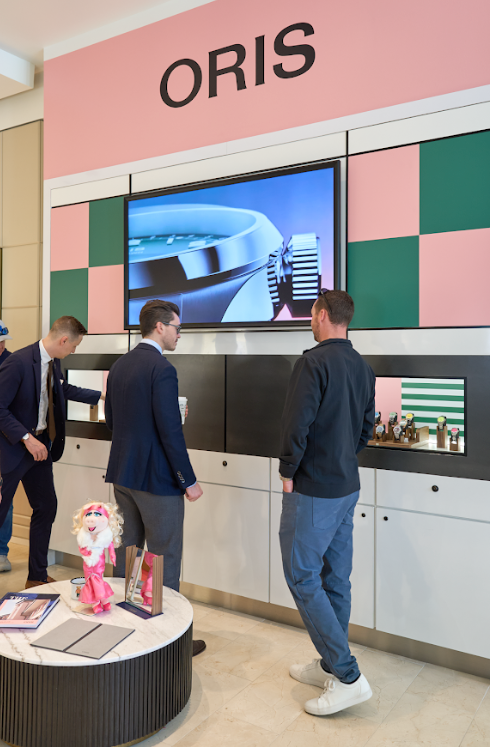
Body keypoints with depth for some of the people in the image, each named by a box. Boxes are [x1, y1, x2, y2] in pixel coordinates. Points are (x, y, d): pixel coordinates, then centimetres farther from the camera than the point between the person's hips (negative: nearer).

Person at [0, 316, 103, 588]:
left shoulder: (53, 363, 5)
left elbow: (65, 389, 25)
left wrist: (102, 396, 29)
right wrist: (26, 438, -24)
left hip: (40, 445, 9)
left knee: (46, 508, 13)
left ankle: (38, 577, 28)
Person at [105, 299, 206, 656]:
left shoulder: (120, 365, 7)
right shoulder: (162, 369, -19)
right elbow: (171, 430, -22)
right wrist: (189, 481, -14)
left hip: (123, 474, 8)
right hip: (158, 479, -8)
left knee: (127, 553, 19)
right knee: (165, 561, 4)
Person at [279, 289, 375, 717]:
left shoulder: (313, 363, -18)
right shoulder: (363, 367, 8)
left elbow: (297, 425, -22)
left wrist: (288, 472, -9)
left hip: (313, 490, -8)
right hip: (348, 487, 9)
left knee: (303, 578, 2)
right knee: (335, 578, 16)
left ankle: (348, 677, 6)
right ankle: (331, 665, 30)